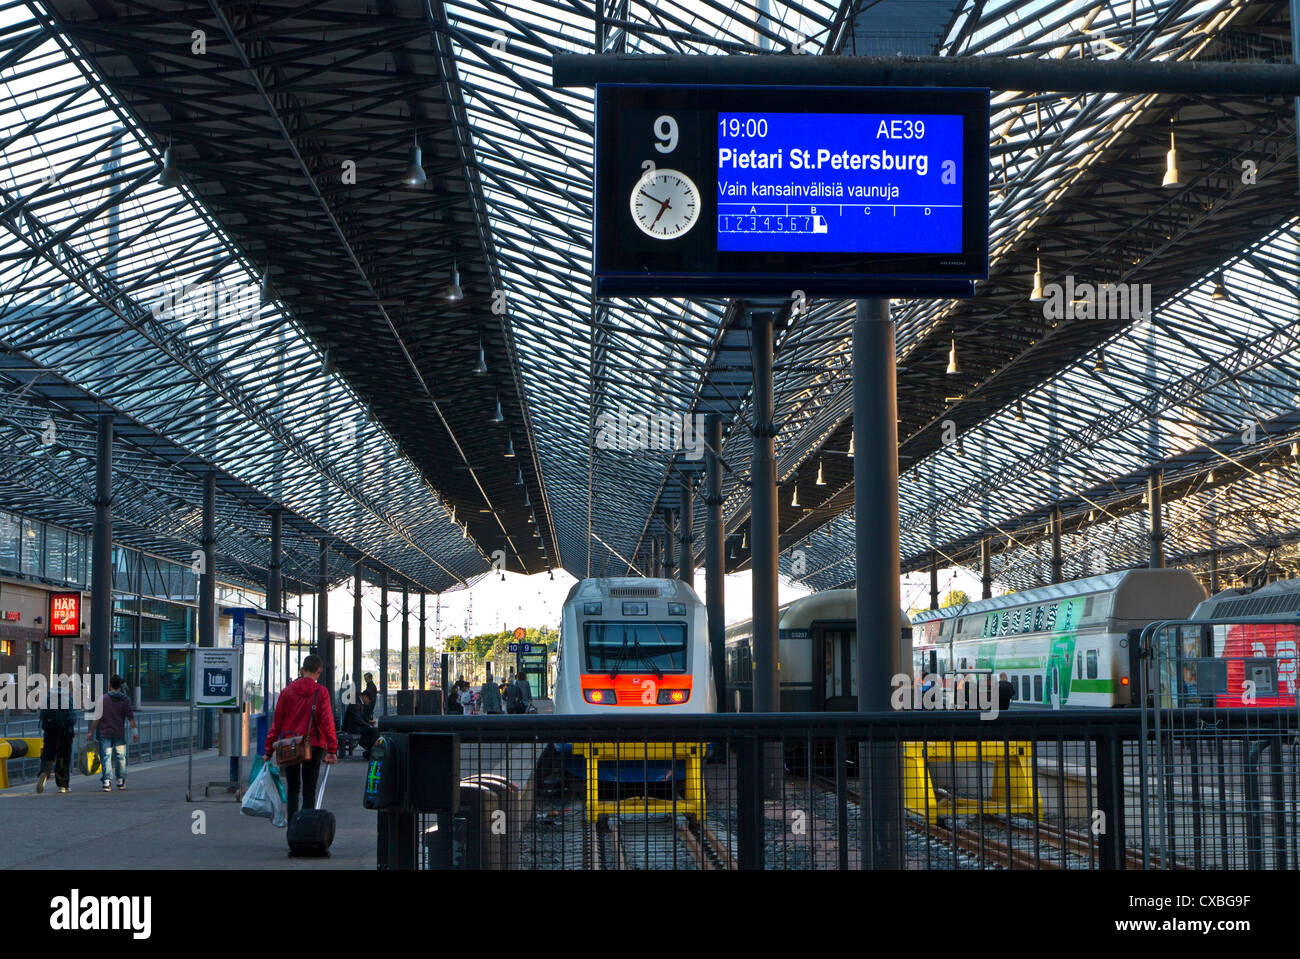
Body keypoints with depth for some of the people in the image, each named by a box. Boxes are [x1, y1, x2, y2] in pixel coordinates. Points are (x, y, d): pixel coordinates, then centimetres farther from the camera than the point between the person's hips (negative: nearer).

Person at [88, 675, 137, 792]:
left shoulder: (102, 698, -3)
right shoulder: (125, 699, -1)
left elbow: (97, 717, -5)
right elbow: (131, 717, -4)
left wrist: (91, 732, 0)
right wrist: (135, 732, -1)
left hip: (105, 734, -1)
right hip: (120, 734, 1)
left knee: (106, 757, -2)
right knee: (120, 757, 14)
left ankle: (107, 781, -14)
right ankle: (121, 780, 22)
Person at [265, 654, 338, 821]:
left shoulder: (287, 691, 3)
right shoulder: (320, 692, -5)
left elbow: (276, 722, 4)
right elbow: (327, 722, -11)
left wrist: (269, 750, 8)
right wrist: (332, 749, -10)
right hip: (313, 745, -2)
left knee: (293, 788, 13)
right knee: (309, 790, 5)